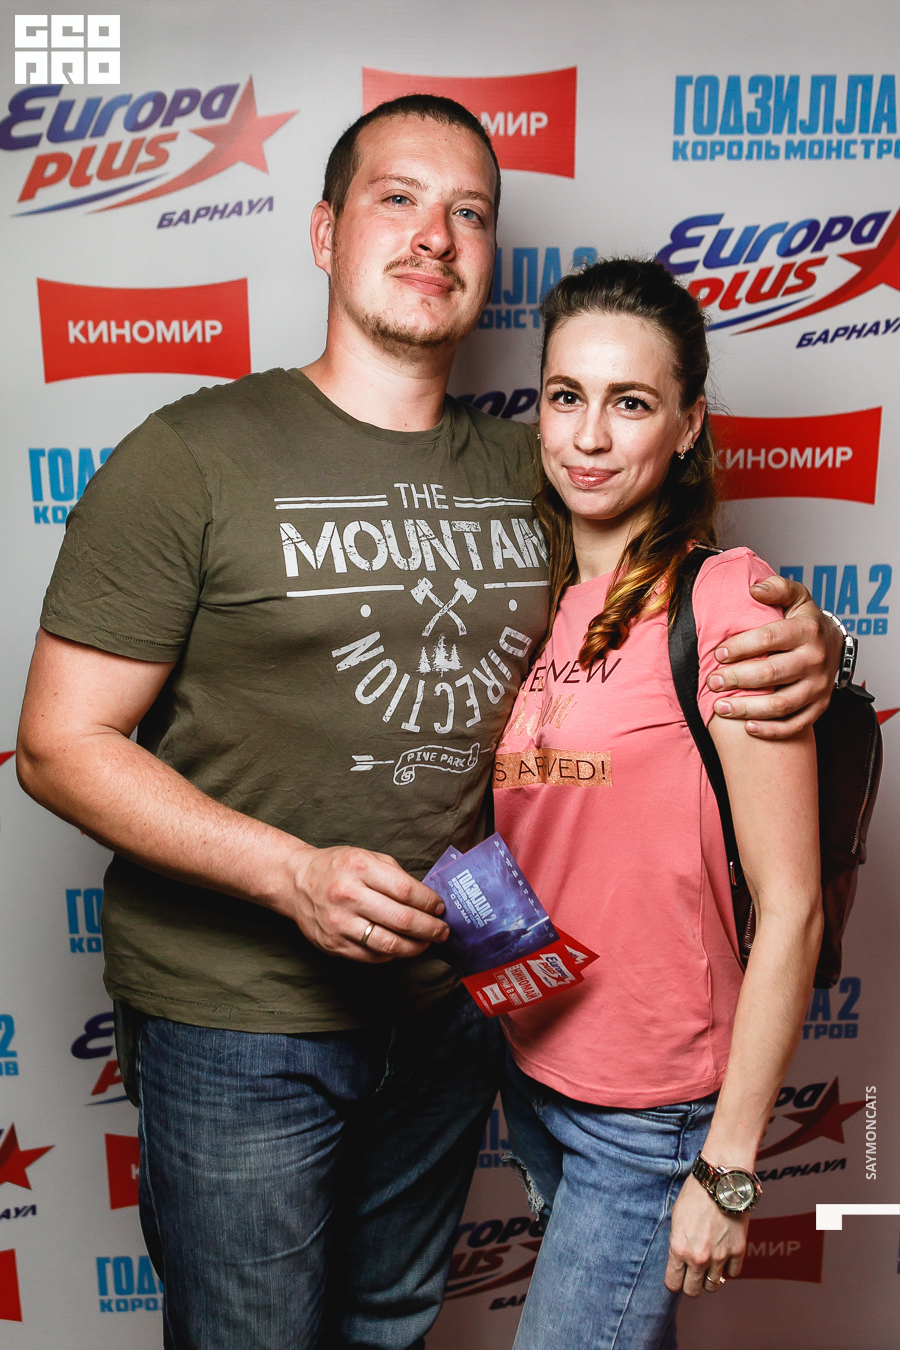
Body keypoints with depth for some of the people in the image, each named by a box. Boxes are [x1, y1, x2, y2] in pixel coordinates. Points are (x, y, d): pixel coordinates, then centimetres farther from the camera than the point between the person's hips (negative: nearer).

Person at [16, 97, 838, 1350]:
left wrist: (804, 645, -10)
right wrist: (292, 874, -25)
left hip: (447, 1000, 5)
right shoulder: (195, 457, -12)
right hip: (236, 1021, -4)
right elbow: (62, 743, -13)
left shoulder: (529, 471, 2)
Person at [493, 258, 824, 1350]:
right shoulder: (532, 602, 2)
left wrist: (729, 1169, -13)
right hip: (529, 1068, 6)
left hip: (654, 1108, -6)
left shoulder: (724, 596, -17)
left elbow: (789, 907, -17)